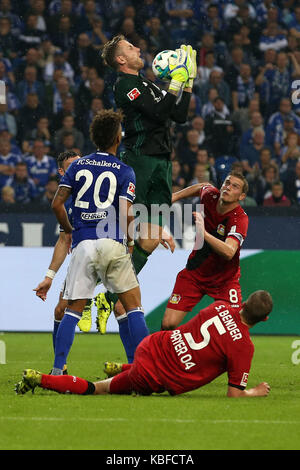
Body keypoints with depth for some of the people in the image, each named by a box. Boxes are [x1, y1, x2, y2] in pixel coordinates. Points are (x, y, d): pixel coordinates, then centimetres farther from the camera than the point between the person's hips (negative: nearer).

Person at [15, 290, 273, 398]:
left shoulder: (221, 306, -1)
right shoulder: (244, 346, -18)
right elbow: (235, 394, -12)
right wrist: (257, 392, 7)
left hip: (150, 345, 5)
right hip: (153, 379, -5)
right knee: (96, 389, 14)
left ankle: (119, 369, 41)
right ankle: (39, 379, 6)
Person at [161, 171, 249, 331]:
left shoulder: (240, 219, -25)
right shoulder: (210, 195, -10)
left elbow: (228, 253, -42)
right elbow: (202, 187, 18)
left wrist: (204, 233, -54)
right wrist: (174, 197, 16)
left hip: (225, 279, -3)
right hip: (194, 274, 3)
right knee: (168, 325, -9)